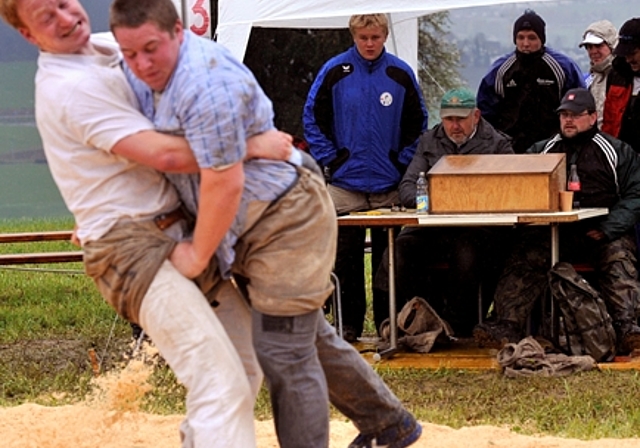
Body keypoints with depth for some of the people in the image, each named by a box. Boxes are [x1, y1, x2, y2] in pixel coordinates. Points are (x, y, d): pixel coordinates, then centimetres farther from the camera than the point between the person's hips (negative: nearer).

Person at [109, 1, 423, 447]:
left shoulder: (206, 84, -30)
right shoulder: (142, 75, 2)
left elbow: (224, 181, -29)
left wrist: (198, 254, -16)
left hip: (286, 220, -11)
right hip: (254, 231, 11)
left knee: (284, 353, -9)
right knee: (308, 336, 22)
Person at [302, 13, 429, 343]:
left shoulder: (401, 74, 2)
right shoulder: (335, 72, -2)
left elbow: (417, 124, 11)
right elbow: (313, 119, 4)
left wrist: (404, 162, 1)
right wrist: (329, 160, -3)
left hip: (390, 184, 1)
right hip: (345, 182, -1)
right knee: (345, 259, 1)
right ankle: (348, 324, 8)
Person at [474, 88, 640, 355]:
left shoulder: (617, 152, 14)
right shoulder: (542, 151, 22)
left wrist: (608, 229, -11)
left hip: (602, 234, -2)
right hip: (553, 232, 2)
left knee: (618, 260, -32)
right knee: (526, 260, -26)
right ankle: (507, 325, -38)